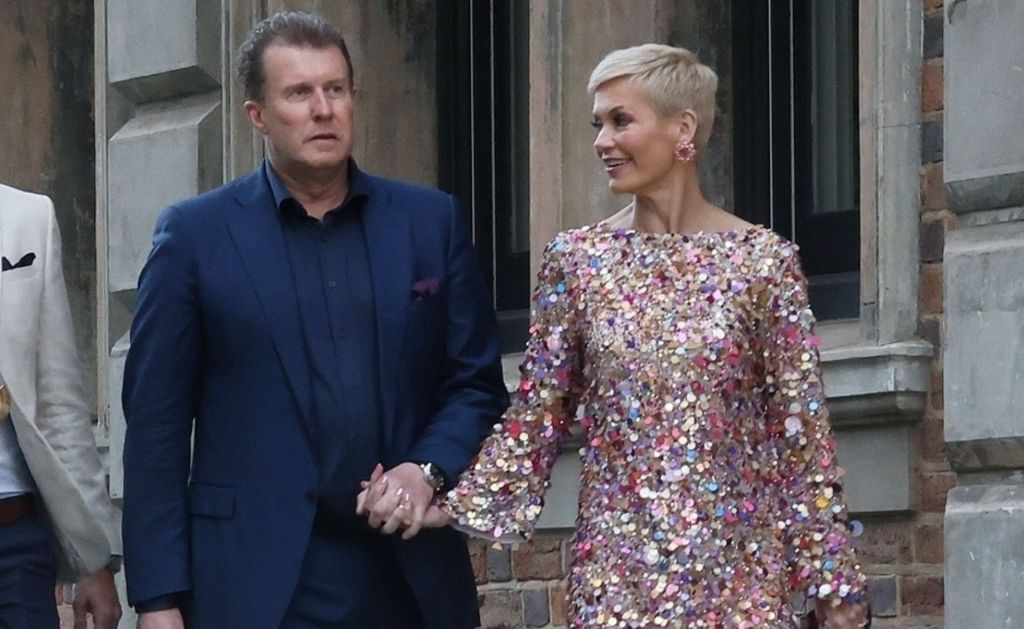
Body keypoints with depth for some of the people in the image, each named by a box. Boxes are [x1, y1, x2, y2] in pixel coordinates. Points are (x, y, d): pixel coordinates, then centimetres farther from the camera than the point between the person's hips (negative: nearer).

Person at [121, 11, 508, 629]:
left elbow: (478, 385, 10)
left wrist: (428, 470, -9)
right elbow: (157, 423, -1)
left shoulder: (432, 221, 9)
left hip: (414, 579, 2)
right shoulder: (195, 235, 2)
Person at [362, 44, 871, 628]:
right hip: (618, 573, 2)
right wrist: (449, 503, -6)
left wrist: (834, 582, -4)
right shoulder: (576, 259, 4)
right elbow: (538, 415, 5)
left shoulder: (763, 260, -2)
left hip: (739, 572, -2)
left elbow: (801, 426, -2)